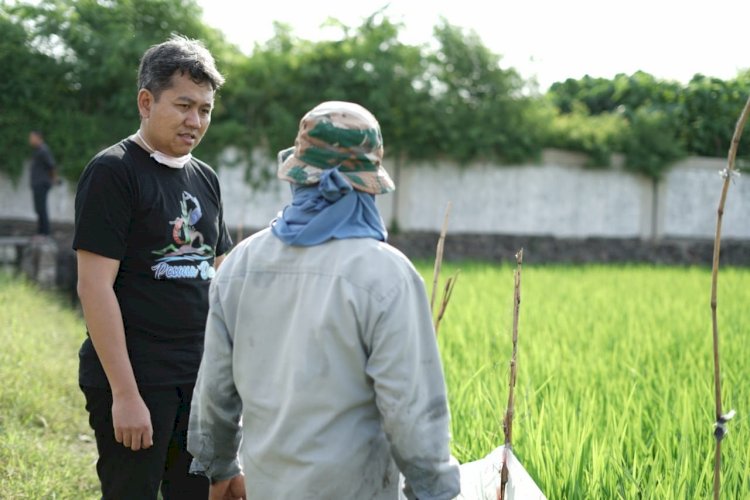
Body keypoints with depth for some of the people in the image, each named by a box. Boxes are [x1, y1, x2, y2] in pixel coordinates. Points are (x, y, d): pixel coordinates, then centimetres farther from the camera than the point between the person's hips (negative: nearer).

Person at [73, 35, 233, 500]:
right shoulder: (112, 172, -9)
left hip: (199, 376, 7)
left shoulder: (206, 179, 12)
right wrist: (124, 393, -17)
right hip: (134, 377, -6)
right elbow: (95, 286, -14)